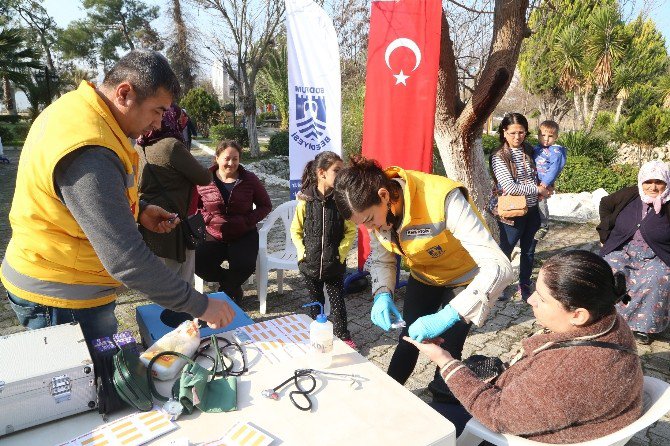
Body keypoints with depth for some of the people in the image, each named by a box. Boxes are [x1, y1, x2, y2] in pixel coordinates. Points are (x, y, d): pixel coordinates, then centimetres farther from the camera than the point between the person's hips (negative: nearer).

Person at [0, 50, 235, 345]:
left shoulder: (76, 107, 2)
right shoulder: (89, 154, -30)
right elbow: (127, 262, -31)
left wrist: (138, 210, 3)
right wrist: (200, 305, -23)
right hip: (62, 299, -9)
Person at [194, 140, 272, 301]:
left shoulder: (249, 179, -1)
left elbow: (265, 205, 6)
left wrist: (247, 220, -10)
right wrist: (209, 218, -9)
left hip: (244, 236, -1)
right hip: (214, 236, 1)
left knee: (245, 265, -30)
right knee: (197, 263, -26)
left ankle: (225, 290, 8)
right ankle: (232, 285, 6)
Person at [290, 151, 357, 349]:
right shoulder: (305, 200, -9)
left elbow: (350, 231, -5)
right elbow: (295, 230, 1)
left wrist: (341, 251, -11)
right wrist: (302, 251, -7)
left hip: (334, 264, -1)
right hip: (310, 264, 1)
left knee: (337, 301, 10)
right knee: (316, 301, 19)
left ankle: (343, 335, 27)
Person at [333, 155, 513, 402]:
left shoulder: (443, 200, -40)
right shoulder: (374, 207, -21)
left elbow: (499, 268, -42)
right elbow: (381, 258, -4)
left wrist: (446, 317, -50)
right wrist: (382, 295, -24)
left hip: (464, 277, -4)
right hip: (423, 275, 5)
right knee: (408, 339, 12)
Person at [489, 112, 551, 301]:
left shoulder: (529, 151, 4)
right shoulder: (499, 156, -14)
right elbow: (509, 187, -22)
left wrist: (544, 189, 4)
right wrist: (538, 189, -15)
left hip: (531, 209, 6)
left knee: (529, 249, 15)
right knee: (506, 249, 9)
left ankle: (525, 285, 32)